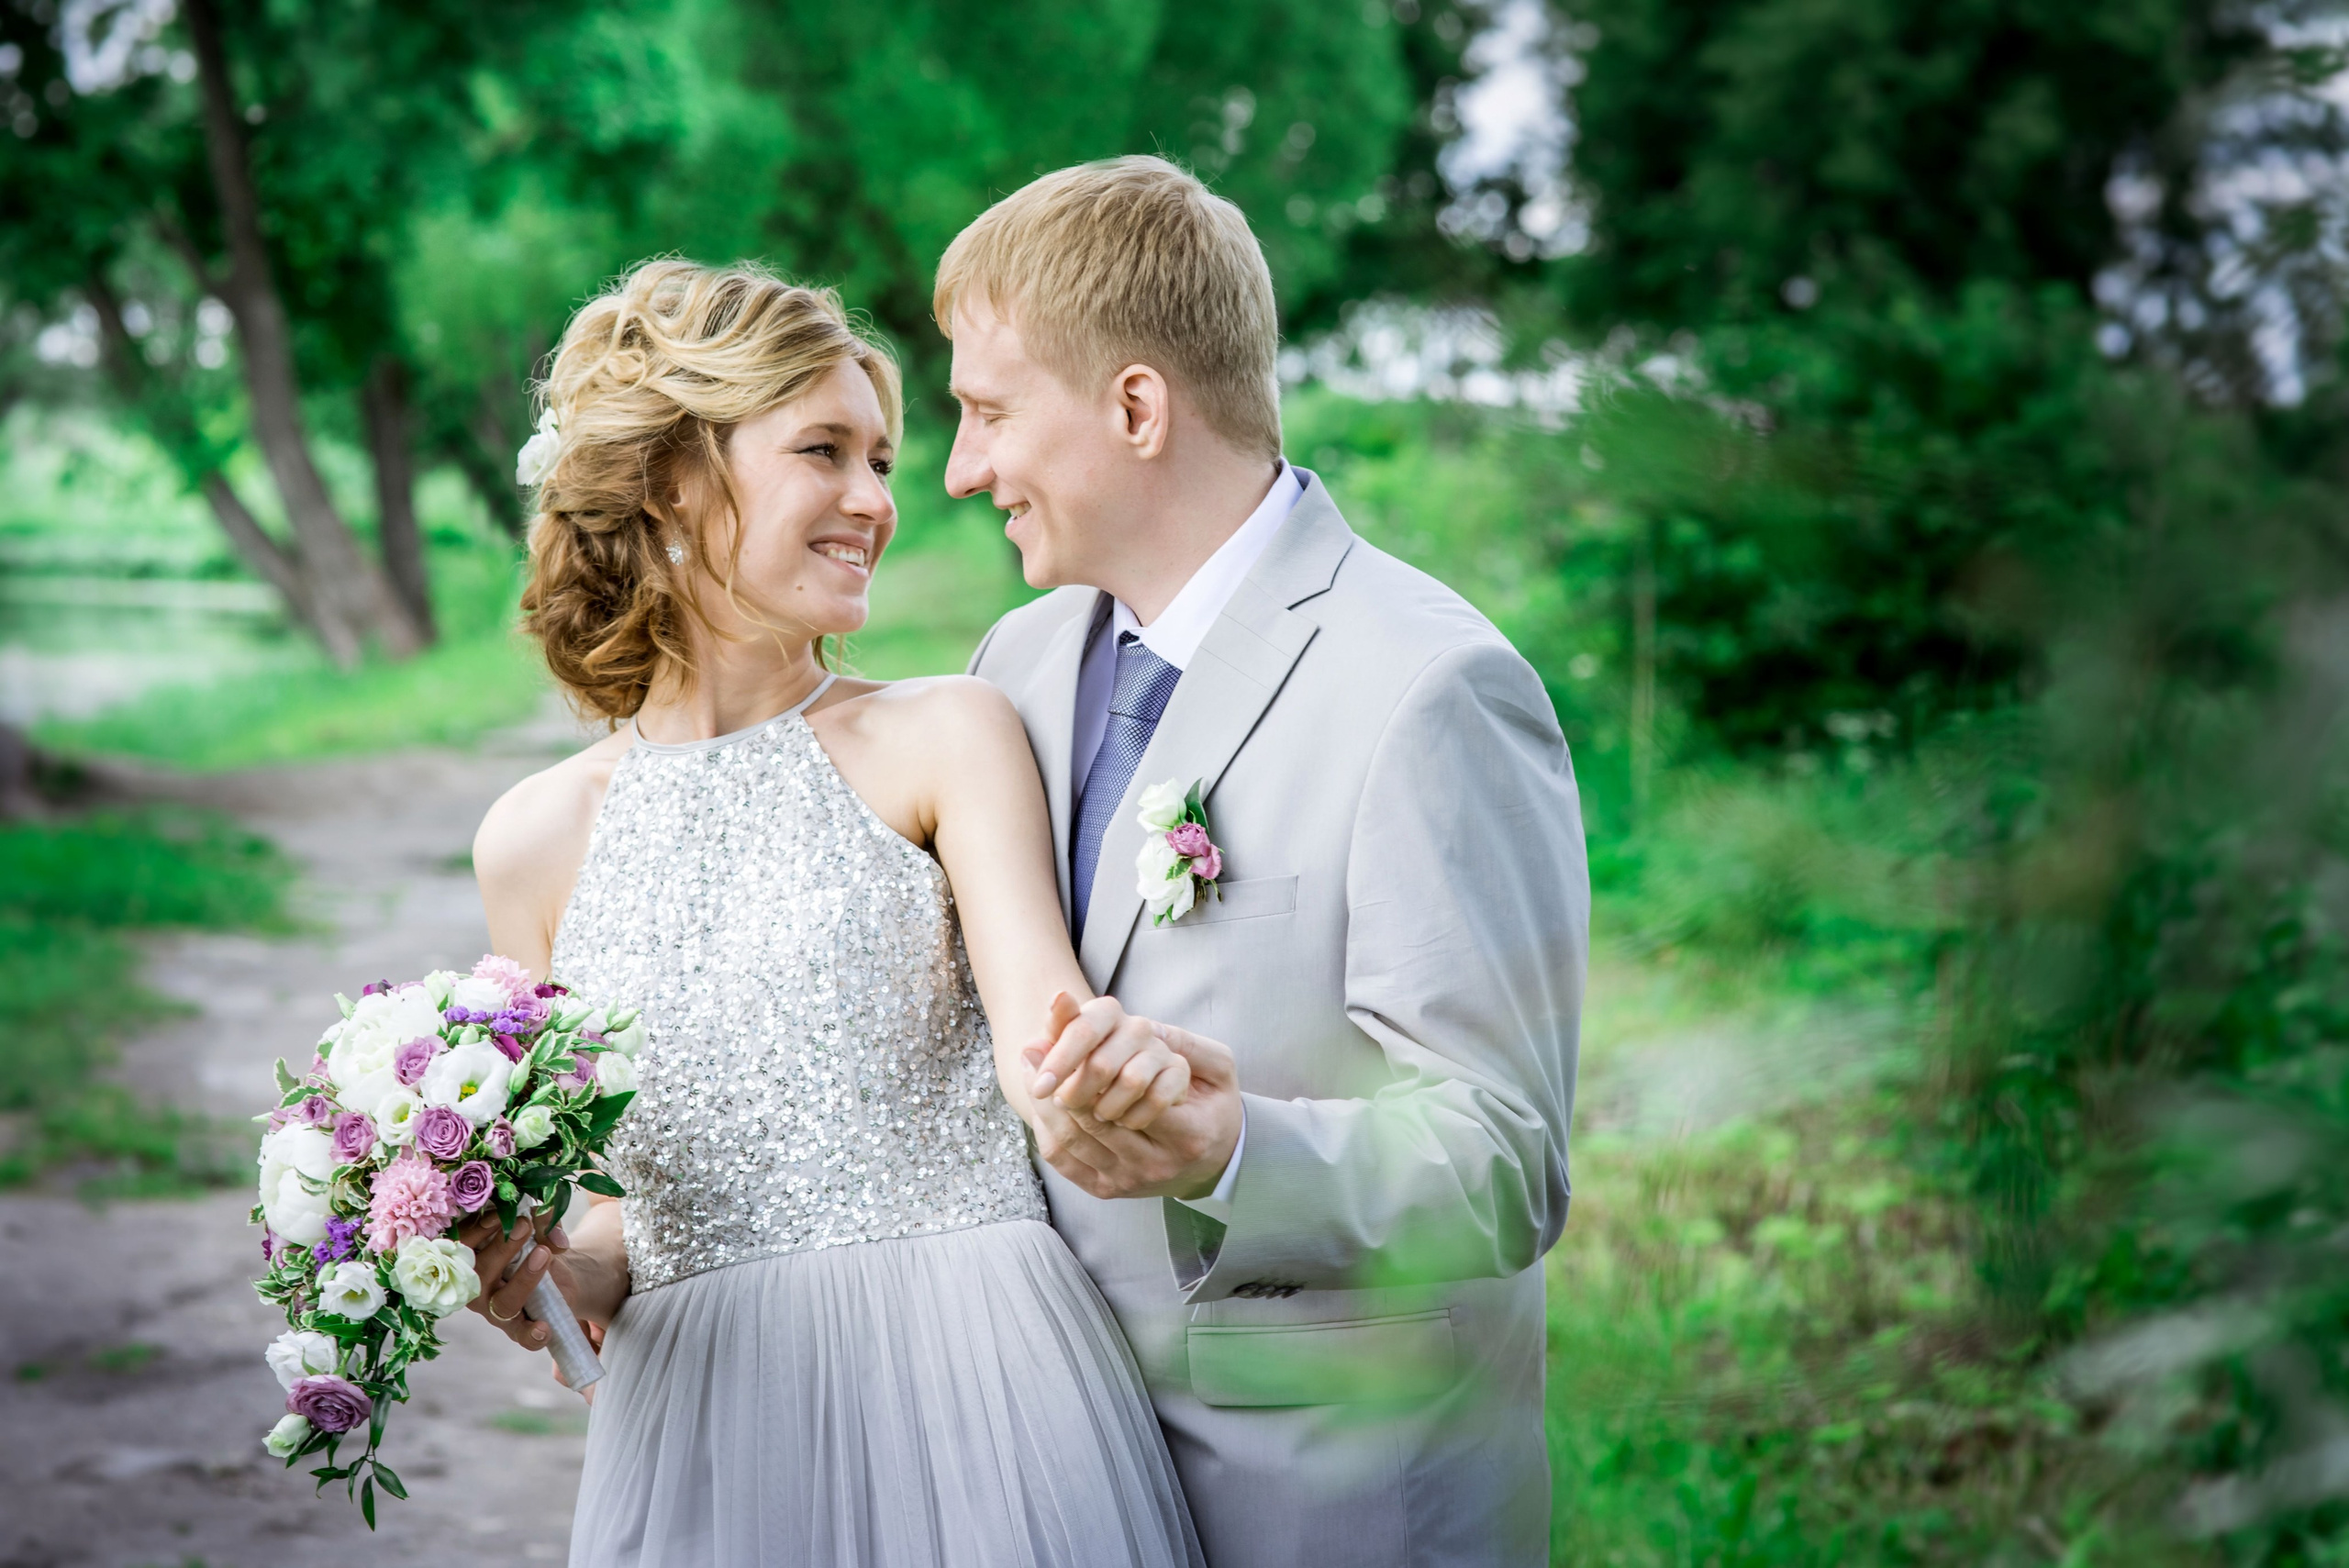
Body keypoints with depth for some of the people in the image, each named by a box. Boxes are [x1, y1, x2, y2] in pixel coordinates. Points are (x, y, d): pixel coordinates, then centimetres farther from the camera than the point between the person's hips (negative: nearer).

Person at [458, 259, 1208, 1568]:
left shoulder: (949, 739, 1)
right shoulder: (536, 843, 8)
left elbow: (1036, 1027, -13)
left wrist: (1110, 1069, -36)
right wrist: (548, 1273, -5)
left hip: (977, 1395, -2)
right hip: (698, 1431, 2)